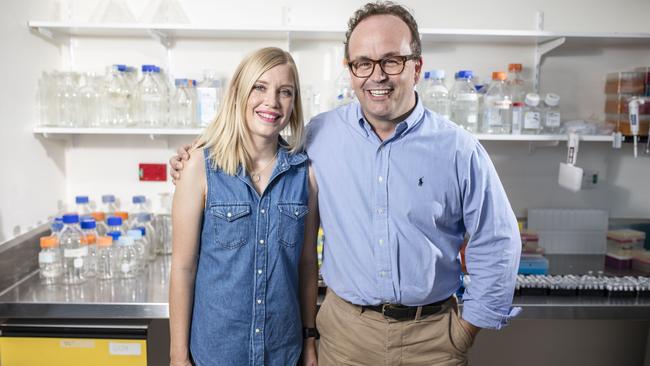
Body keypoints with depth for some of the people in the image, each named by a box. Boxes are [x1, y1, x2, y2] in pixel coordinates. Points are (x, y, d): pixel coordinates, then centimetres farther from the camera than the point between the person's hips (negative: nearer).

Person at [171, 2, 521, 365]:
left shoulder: (459, 149, -8)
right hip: (346, 331, 1)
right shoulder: (320, 134, -5)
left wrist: (467, 329, 0)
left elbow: (497, 245, -1)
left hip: (433, 335, 0)